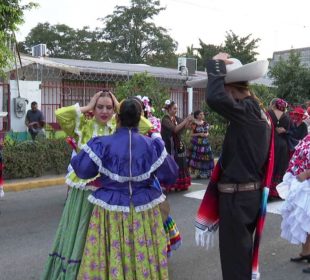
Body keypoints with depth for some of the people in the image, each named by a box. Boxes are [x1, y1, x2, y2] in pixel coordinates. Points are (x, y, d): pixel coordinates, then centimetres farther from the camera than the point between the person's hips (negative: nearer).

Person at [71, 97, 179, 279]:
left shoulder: (103, 144, -11)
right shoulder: (152, 145, -5)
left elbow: (82, 170, -4)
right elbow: (171, 175, 2)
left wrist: (84, 150, 15)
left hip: (111, 208, -1)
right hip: (144, 209, 2)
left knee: (112, 256, 11)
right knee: (144, 257, 14)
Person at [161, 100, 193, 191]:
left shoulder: (176, 118, 9)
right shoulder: (165, 119, -13)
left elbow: (185, 127, 12)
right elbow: (175, 129, -24)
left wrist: (190, 121, -6)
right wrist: (185, 120, -21)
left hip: (179, 146, 7)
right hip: (170, 147, -7)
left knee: (179, 165, 9)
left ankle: (179, 185, 16)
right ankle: (170, 185, 0)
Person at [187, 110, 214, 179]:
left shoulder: (205, 123, 11)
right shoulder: (194, 124, -4)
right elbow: (192, 134, -4)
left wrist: (206, 134, -4)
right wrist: (199, 134, -14)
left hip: (205, 143, 5)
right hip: (196, 143, -5)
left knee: (205, 158, 4)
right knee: (196, 158, -8)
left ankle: (205, 173, 12)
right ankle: (196, 173, -3)